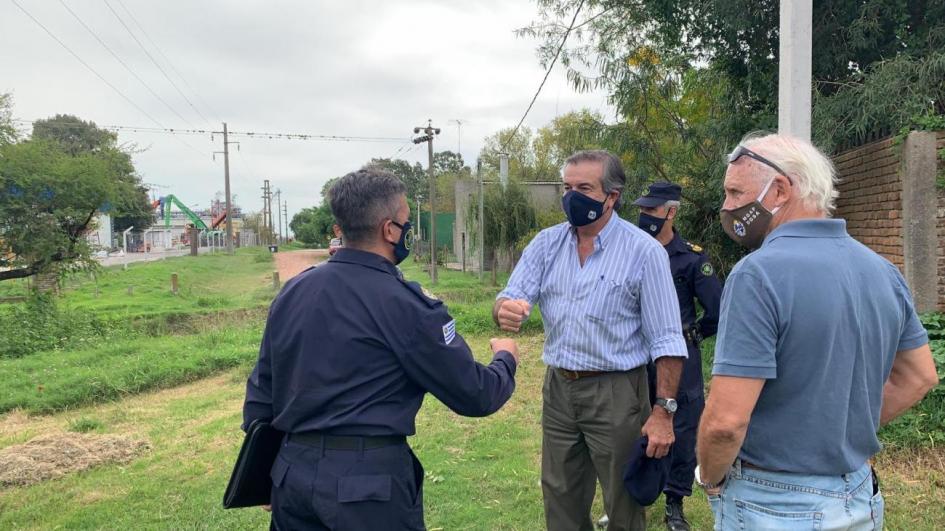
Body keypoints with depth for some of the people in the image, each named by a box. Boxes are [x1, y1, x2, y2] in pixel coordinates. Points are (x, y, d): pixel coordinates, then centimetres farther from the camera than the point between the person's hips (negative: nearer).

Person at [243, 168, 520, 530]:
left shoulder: (292, 292, 4)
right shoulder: (403, 303, -15)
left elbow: (260, 389, 10)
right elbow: (474, 396, -10)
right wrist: (506, 359, 11)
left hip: (293, 472, 6)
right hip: (368, 481, -6)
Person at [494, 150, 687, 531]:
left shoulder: (644, 251, -10)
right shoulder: (546, 243, 2)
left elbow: (666, 339, -10)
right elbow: (512, 299, -5)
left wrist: (664, 411, -15)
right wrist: (505, 309, -30)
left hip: (616, 392, -4)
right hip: (558, 388, 4)